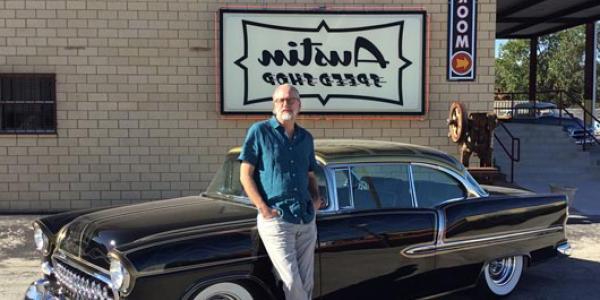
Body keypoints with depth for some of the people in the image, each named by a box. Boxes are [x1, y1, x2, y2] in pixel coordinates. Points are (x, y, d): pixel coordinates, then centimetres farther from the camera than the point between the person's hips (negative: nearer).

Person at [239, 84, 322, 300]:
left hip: (307, 220, 5)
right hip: (275, 220, -5)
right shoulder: (260, 131, -3)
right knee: (292, 282, -8)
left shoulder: (306, 138, 12)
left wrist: (316, 197, 2)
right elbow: (245, 175, -5)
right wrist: (263, 208, -13)